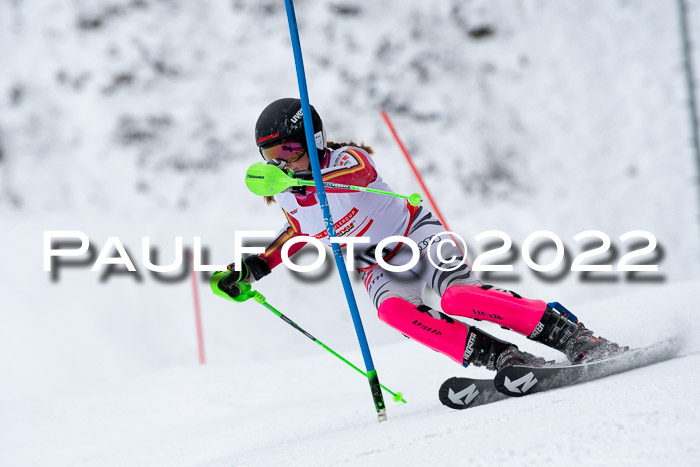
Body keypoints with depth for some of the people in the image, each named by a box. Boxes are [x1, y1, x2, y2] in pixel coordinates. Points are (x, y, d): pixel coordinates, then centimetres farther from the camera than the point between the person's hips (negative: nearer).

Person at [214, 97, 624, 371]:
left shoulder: (345, 158, -19)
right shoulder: (289, 200, 0)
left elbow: (358, 172, -45)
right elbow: (300, 230, 22)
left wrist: (300, 175, -62)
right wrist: (254, 268, 11)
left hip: (418, 236, -5)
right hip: (381, 268, 5)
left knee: (459, 296, -33)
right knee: (393, 309, -31)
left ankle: (571, 333, -24)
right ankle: (504, 359, -34)